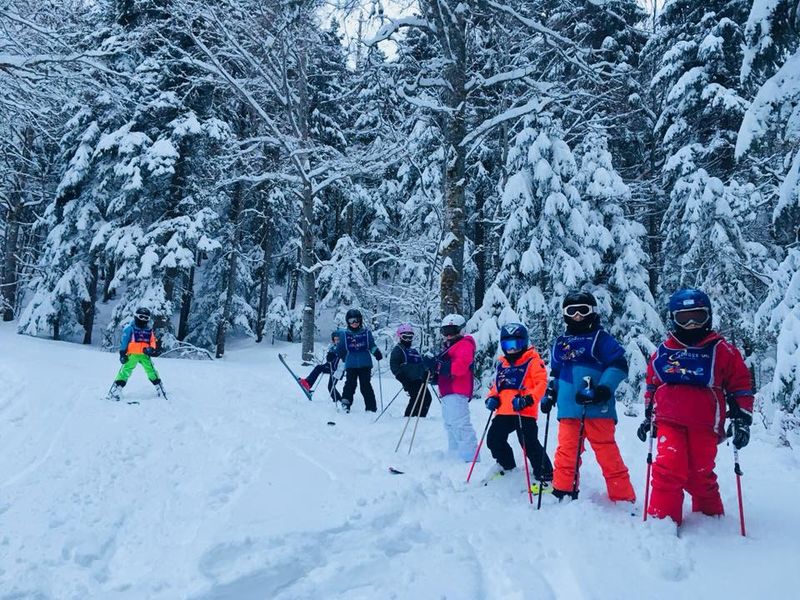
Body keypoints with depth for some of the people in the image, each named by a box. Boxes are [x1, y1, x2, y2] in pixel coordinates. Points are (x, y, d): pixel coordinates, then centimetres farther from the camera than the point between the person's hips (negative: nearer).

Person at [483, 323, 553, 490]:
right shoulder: (501, 363, 18)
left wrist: (528, 399, -22)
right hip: (503, 412, 7)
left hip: (525, 412, -7)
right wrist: (492, 398, 7)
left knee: (530, 445, -10)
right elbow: (496, 385, 26)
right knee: (494, 439, 12)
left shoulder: (533, 361, -3)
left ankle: (545, 477, 1)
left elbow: (541, 383, -11)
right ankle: (506, 464, 39)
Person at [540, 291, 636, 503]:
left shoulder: (600, 338, 2)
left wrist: (605, 388, -17)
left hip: (597, 408, -5)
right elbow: (555, 372, 28)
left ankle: (623, 498, 8)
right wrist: (550, 394, 16)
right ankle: (562, 492, 17)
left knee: (608, 454, -2)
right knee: (566, 452, 7)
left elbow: (619, 365, -6)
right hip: (568, 410, 5)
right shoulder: (561, 342, 19)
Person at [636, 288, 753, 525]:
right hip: (669, 421, 1)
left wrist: (742, 420, 1)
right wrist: (648, 417, 23)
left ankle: (711, 516, 30)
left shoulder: (722, 350, 5)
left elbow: (740, 385, 7)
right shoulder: (663, 352, 11)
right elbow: (652, 386, 22)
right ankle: (663, 519, -3)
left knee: (700, 475, 5)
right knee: (669, 468, -14)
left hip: (704, 425, -1)